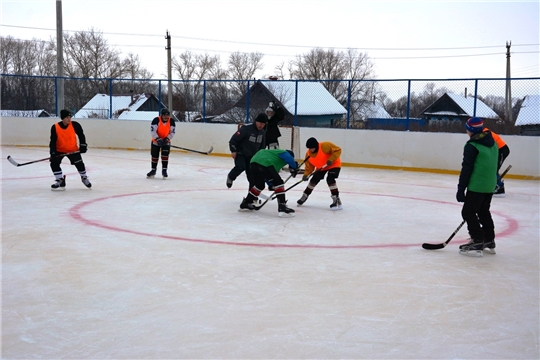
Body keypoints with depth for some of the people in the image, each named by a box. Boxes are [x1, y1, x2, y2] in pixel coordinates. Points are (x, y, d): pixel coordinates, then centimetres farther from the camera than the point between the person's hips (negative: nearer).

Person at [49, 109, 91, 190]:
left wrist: (83, 145, -8)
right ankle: (60, 181, 1)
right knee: (54, 163, -13)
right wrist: (53, 152, -21)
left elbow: (81, 135, -2)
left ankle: (84, 178, 28)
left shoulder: (75, 125, -17)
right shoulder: (55, 127, -19)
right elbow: (53, 141, -15)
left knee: (79, 164, 0)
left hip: (73, 149, 0)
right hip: (60, 150, 0)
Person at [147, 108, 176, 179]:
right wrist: (158, 139, -31)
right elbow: (152, 131, -23)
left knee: (165, 155, -12)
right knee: (154, 155, 6)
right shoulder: (156, 120, -22)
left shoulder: (171, 121, -15)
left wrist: (167, 139, -21)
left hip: (166, 141, 1)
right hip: (156, 140, -1)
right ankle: (153, 170, 21)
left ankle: (164, 170, -3)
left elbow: (173, 132, -9)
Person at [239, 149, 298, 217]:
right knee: (279, 182, -1)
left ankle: (246, 203, 40)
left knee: (259, 185, 28)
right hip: (264, 164, -9)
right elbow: (289, 158, -10)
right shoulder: (284, 153, 15)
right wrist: (294, 168, 6)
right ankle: (282, 207, -9)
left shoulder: (275, 153, 38)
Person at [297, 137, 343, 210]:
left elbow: (338, 150, -27)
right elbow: (309, 166, -8)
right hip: (321, 167, 6)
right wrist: (306, 174, -24)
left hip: (333, 164, -6)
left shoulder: (325, 146, -32)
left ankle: (336, 200, -19)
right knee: (314, 180, 5)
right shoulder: (308, 154, -14)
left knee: (330, 180, -25)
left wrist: (331, 159, -35)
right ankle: (304, 196, 25)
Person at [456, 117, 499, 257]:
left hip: (477, 186, -9)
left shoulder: (472, 146, -14)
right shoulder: (492, 143, 10)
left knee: (468, 212, -1)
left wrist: (461, 189, -13)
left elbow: (466, 169, -16)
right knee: (484, 212, 19)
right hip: (490, 186, 9)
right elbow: (494, 166, 18)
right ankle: (489, 242, 26)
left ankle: (477, 243, -4)